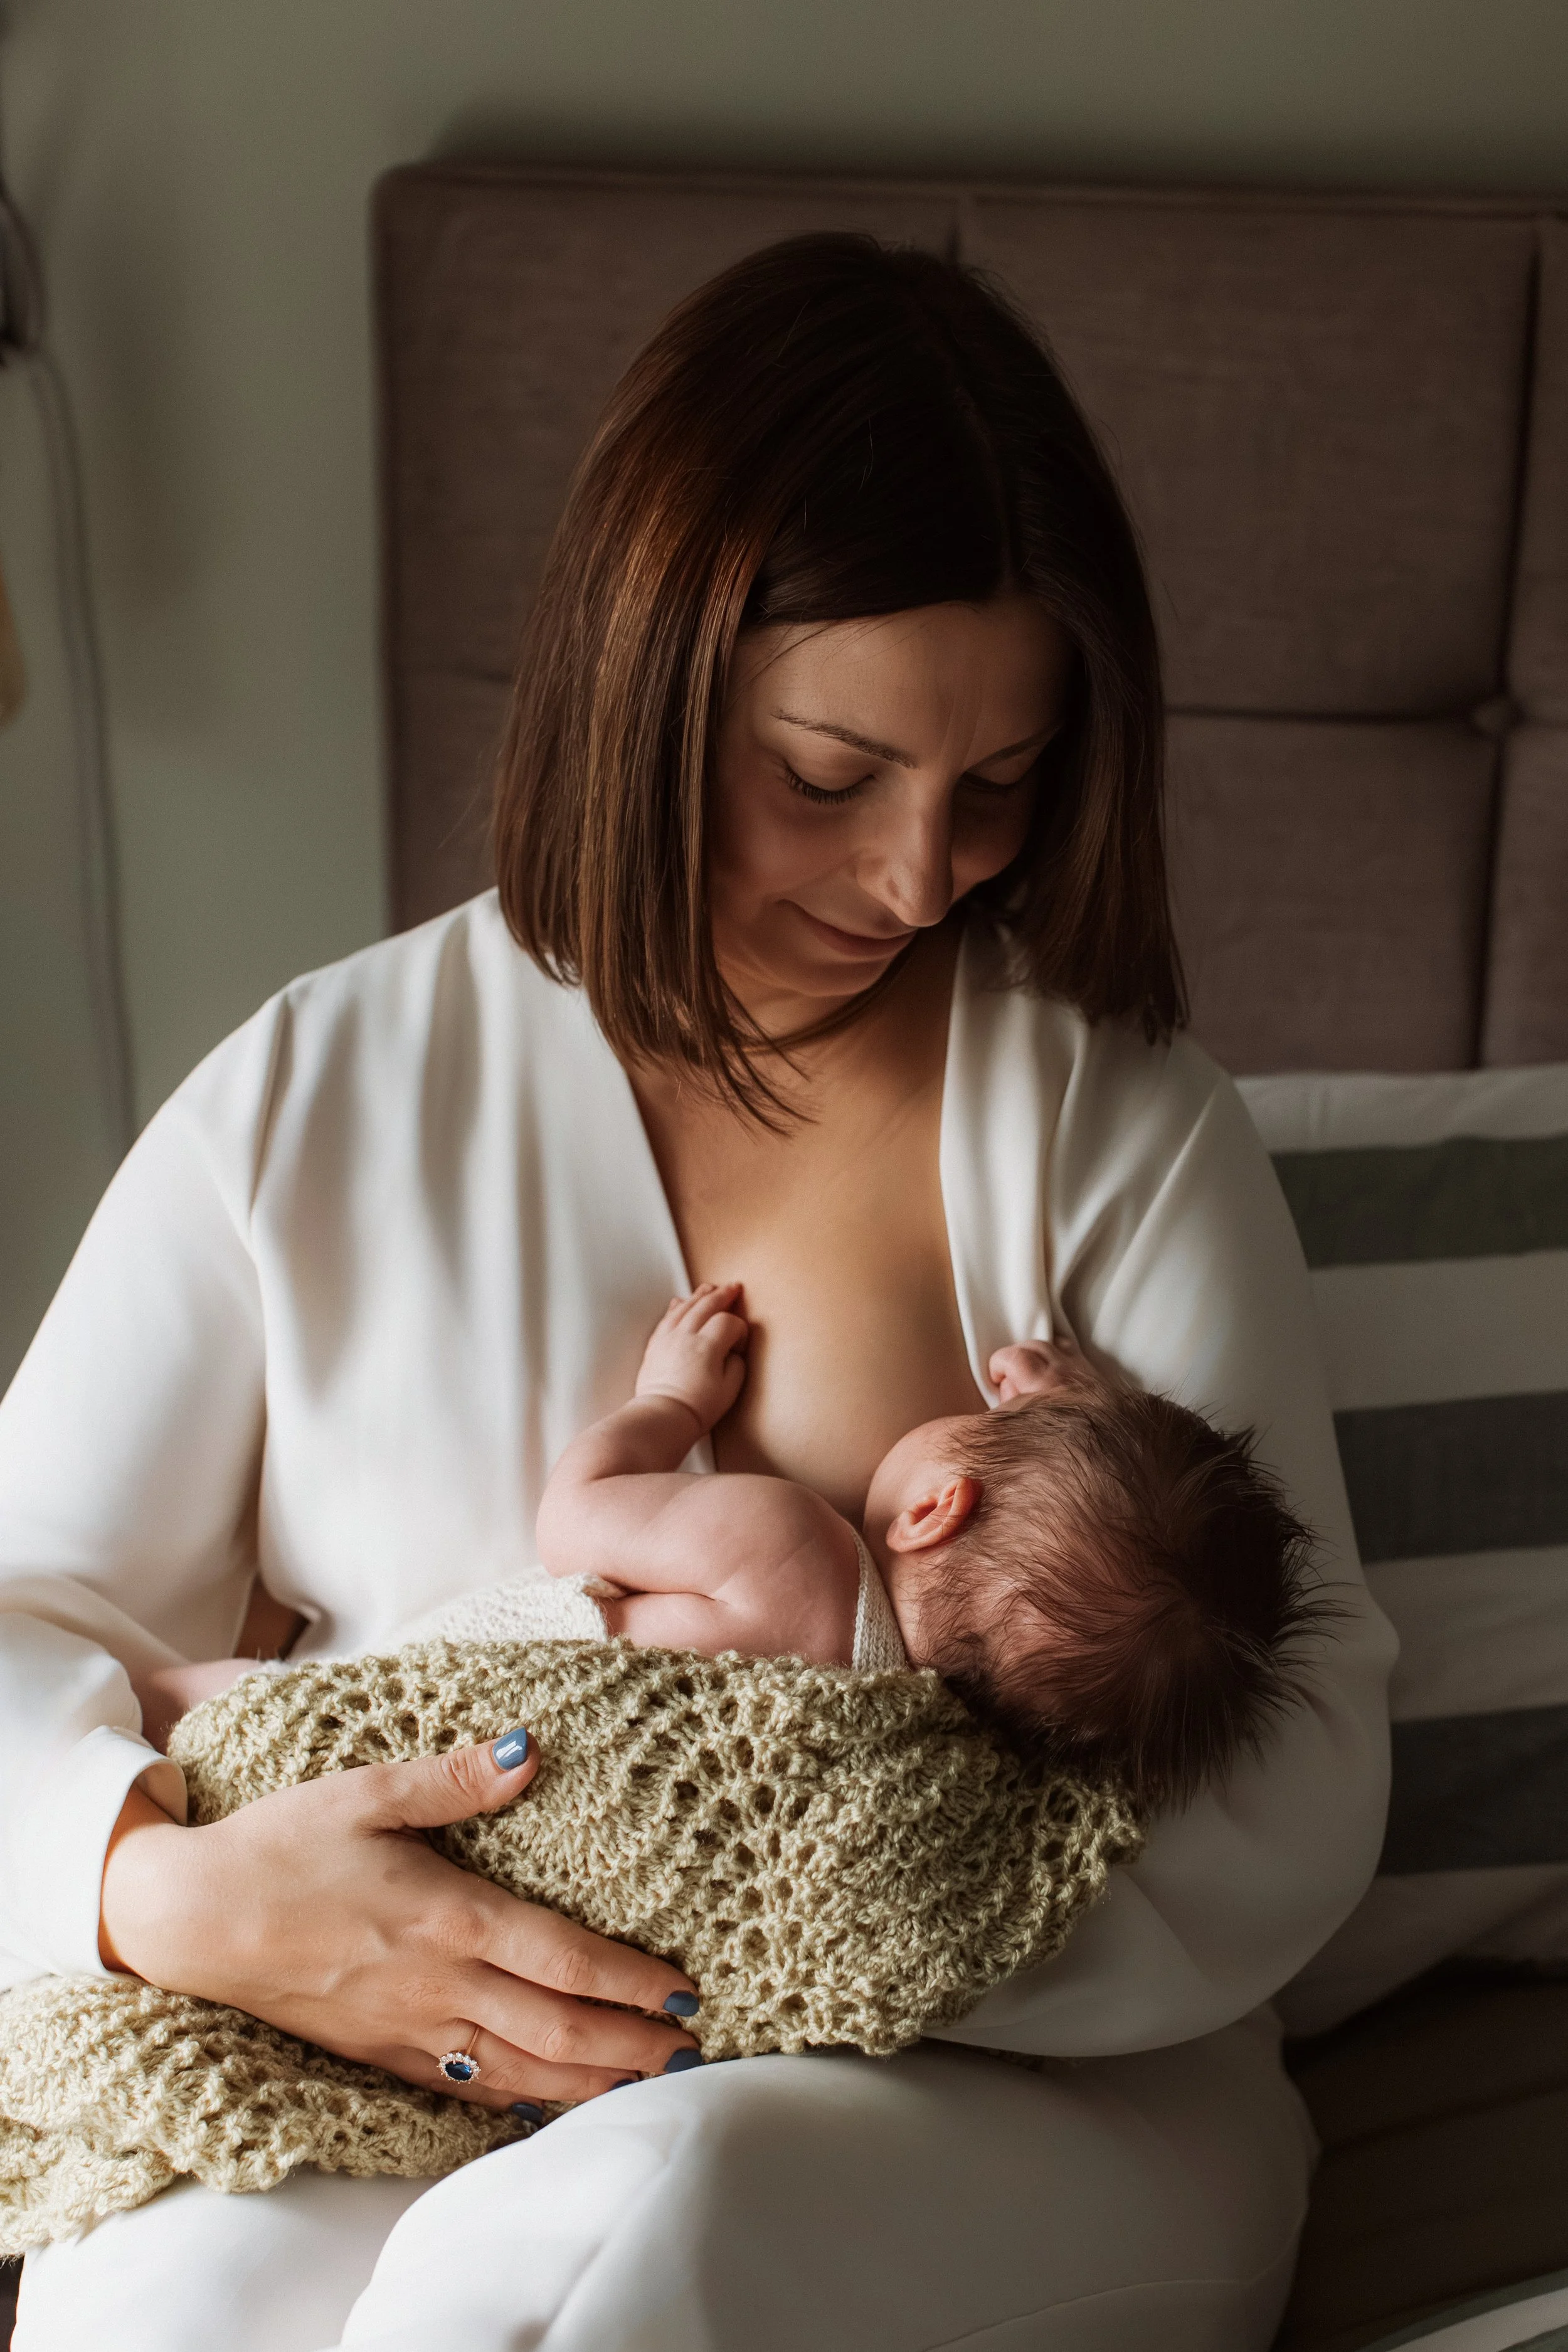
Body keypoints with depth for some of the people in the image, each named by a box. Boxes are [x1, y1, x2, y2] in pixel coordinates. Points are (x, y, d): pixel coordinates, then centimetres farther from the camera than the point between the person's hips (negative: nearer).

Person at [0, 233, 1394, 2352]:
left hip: (1027, 2102, -1)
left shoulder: (1123, 1130, -1)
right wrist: (174, 1890, -16)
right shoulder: (311, 1102, 4)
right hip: (381, 2095, 2)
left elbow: (1297, 1786, -7)